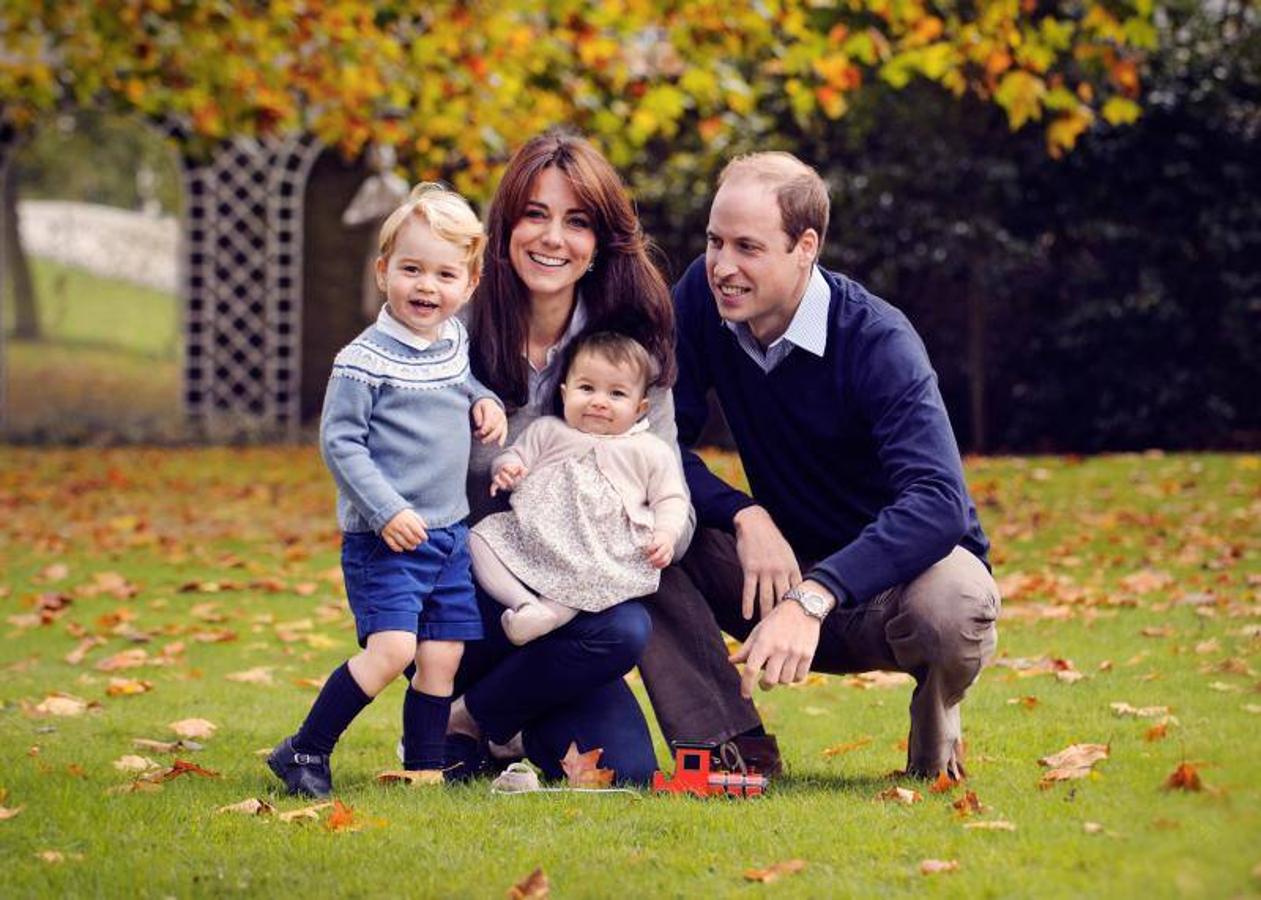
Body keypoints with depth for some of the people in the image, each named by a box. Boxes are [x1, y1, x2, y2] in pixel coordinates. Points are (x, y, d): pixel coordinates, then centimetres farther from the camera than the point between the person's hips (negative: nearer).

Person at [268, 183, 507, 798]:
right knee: (391, 648, -17)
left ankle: (424, 766, 19)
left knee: (443, 656, 6)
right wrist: (387, 512, -21)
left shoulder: (454, 342, 8)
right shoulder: (365, 360, -14)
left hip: (449, 533, 7)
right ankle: (304, 754, -7)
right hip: (384, 539, -7)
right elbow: (339, 441, -14)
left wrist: (483, 402, 8)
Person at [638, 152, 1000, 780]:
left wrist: (812, 599, -50)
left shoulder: (877, 341, -24)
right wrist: (746, 516, -28)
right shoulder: (703, 296, -9)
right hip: (785, 563, 4)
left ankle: (935, 716, -2)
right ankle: (729, 746, -12)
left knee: (951, 609, -39)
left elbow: (936, 503, -37)